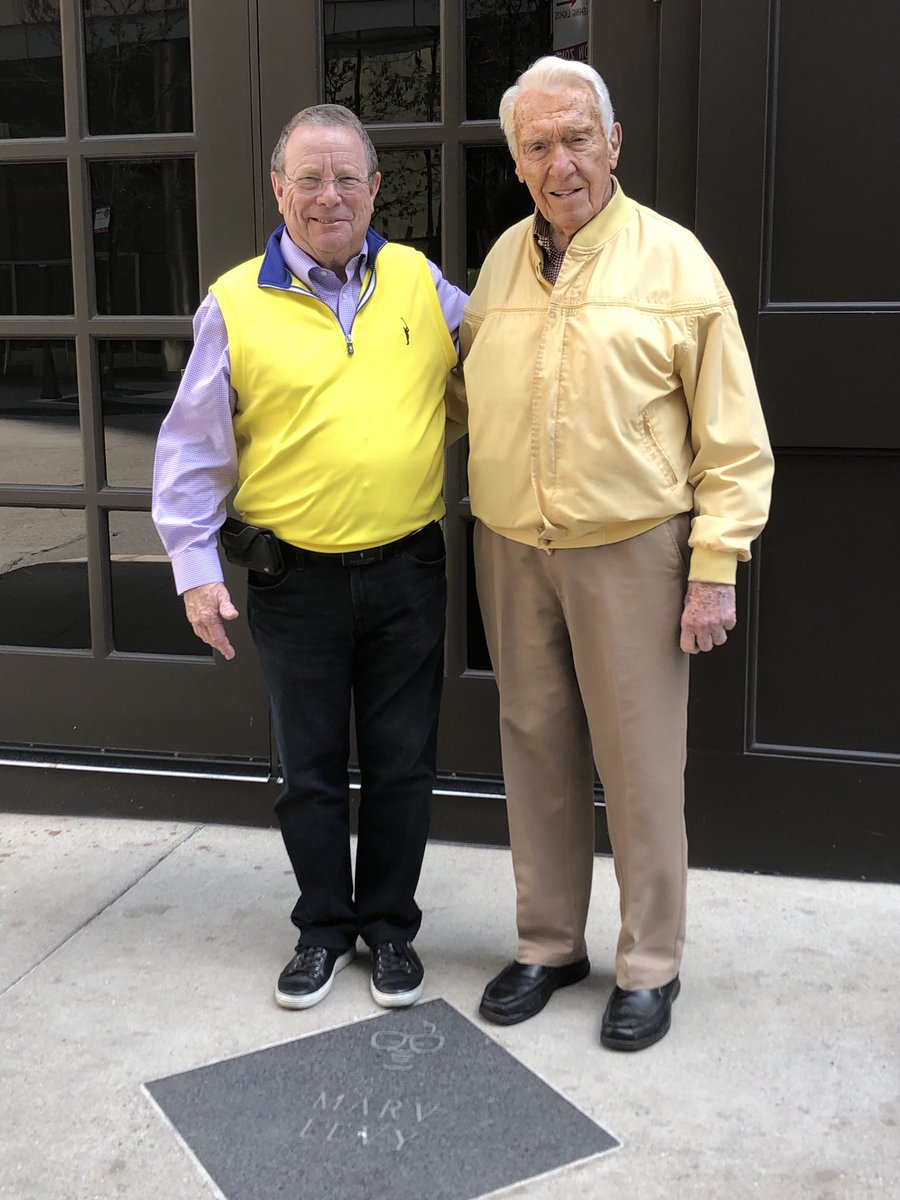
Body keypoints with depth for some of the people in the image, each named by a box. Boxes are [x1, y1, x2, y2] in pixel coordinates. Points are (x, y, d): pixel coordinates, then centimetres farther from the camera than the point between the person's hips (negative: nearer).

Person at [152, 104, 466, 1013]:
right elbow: (194, 449, 1)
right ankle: (324, 927, 31)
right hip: (294, 579, -1)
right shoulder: (236, 304, -2)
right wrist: (195, 567, -4)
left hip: (407, 571, 2)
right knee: (309, 768, 12)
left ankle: (390, 925, 30)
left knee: (400, 765, 11)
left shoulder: (419, 280, 4)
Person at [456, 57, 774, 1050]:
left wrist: (715, 568, -10)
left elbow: (733, 438, -6)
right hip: (512, 551, 5)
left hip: (630, 552, -4)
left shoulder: (673, 261, -5)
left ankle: (650, 966, 20)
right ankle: (548, 945, 28)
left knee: (639, 763, 3)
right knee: (536, 751, 12)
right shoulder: (500, 262, 8)